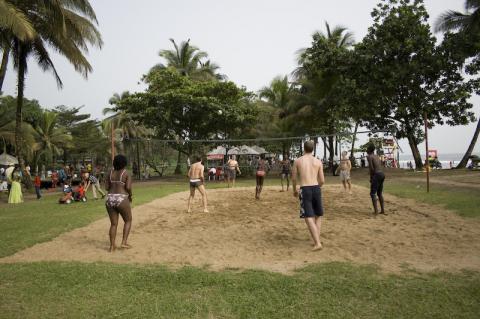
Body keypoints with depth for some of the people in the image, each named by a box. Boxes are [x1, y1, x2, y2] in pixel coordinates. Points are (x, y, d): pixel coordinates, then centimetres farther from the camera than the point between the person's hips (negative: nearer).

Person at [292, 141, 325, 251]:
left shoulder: (298, 161, 4)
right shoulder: (318, 161, 7)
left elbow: (294, 178, 7)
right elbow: (322, 181, 6)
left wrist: (294, 190, 25)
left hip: (305, 190, -2)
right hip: (316, 189, 3)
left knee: (309, 218, -3)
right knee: (318, 216, 19)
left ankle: (317, 243, -13)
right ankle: (317, 240, 15)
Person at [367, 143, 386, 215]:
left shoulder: (369, 156, -6)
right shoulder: (377, 156, 19)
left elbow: (371, 168, -13)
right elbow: (380, 166, 16)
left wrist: (371, 177, -4)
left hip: (376, 175, -8)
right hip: (382, 174, 8)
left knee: (373, 193, -5)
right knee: (380, 193, 16)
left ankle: (376, 210, -13)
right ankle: (382, 210, 16)